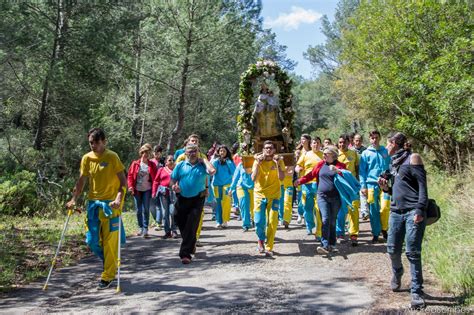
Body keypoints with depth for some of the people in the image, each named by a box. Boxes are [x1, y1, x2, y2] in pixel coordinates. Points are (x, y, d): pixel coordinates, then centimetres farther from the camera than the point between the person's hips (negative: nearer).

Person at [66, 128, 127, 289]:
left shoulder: (112, 157, -8)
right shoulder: (86, 158, 6)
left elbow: (123, 180, -9)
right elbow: (81, 181, 12)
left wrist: (119, 199, -22)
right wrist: (73, 199, 2)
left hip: (110, 203, -5)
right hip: (93, 203, 5)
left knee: (110, 241, -2)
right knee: (92, 240, 4)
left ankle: (108, 276, 11)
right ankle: (110, 263, 30)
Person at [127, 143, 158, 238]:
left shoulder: (152, 165, 2)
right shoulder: (135, 164, 2)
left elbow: (155, 177, 2)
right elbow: (130, 175, 3)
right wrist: (131, 186, -7)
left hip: (147, 190, -1)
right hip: (137, 190, 1)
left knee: (146, 210, -4)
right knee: (138, 210, 7)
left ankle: (145, 229, -2)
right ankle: (141, 228, 19)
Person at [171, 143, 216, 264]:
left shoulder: (202, 165, 2)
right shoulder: (180, 166, 7)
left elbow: (212, 171, -18)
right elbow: (172, 180, 10)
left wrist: (204, 160, -6)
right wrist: (174, 186, -12)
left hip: (197, 199, -3)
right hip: (182, 199, 3)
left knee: (191, 227, -8)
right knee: (180, 223, 13)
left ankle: (185, 253, -5)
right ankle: (191, 245, 39)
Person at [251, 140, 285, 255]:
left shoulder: (278, 160, -2)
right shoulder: (258, 161, -2)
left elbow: (281, 178, -13)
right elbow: (253, 178, -12)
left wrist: (278, 164, -20)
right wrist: (258, 163, -18)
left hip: (274, 195, 0)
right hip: (260, 194, 0)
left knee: (272, 222, -3)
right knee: (259, 221, -6)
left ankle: (269, 247, 11)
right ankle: (261, 240, 24)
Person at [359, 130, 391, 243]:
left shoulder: (386, 152, 9)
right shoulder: (366, 153, 6)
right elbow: (362, 171, 4)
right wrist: (363, 186, -3)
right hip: (371, 184, 0)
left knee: (385, 207, -10)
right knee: (373, 210, 3)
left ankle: (384, 229, 13)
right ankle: (375, 233, 14)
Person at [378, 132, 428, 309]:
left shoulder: (412, 158, -2)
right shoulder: (394, 163, 19)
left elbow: (422, 185, -9)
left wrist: (420, 210, -18)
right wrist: (386, 188, 4)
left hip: (413, 212, -6)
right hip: (396, 212, 6)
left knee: (412, 253, -7)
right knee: (392, 249, 8)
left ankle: (416, 292, 1)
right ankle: (397, 274, 38)